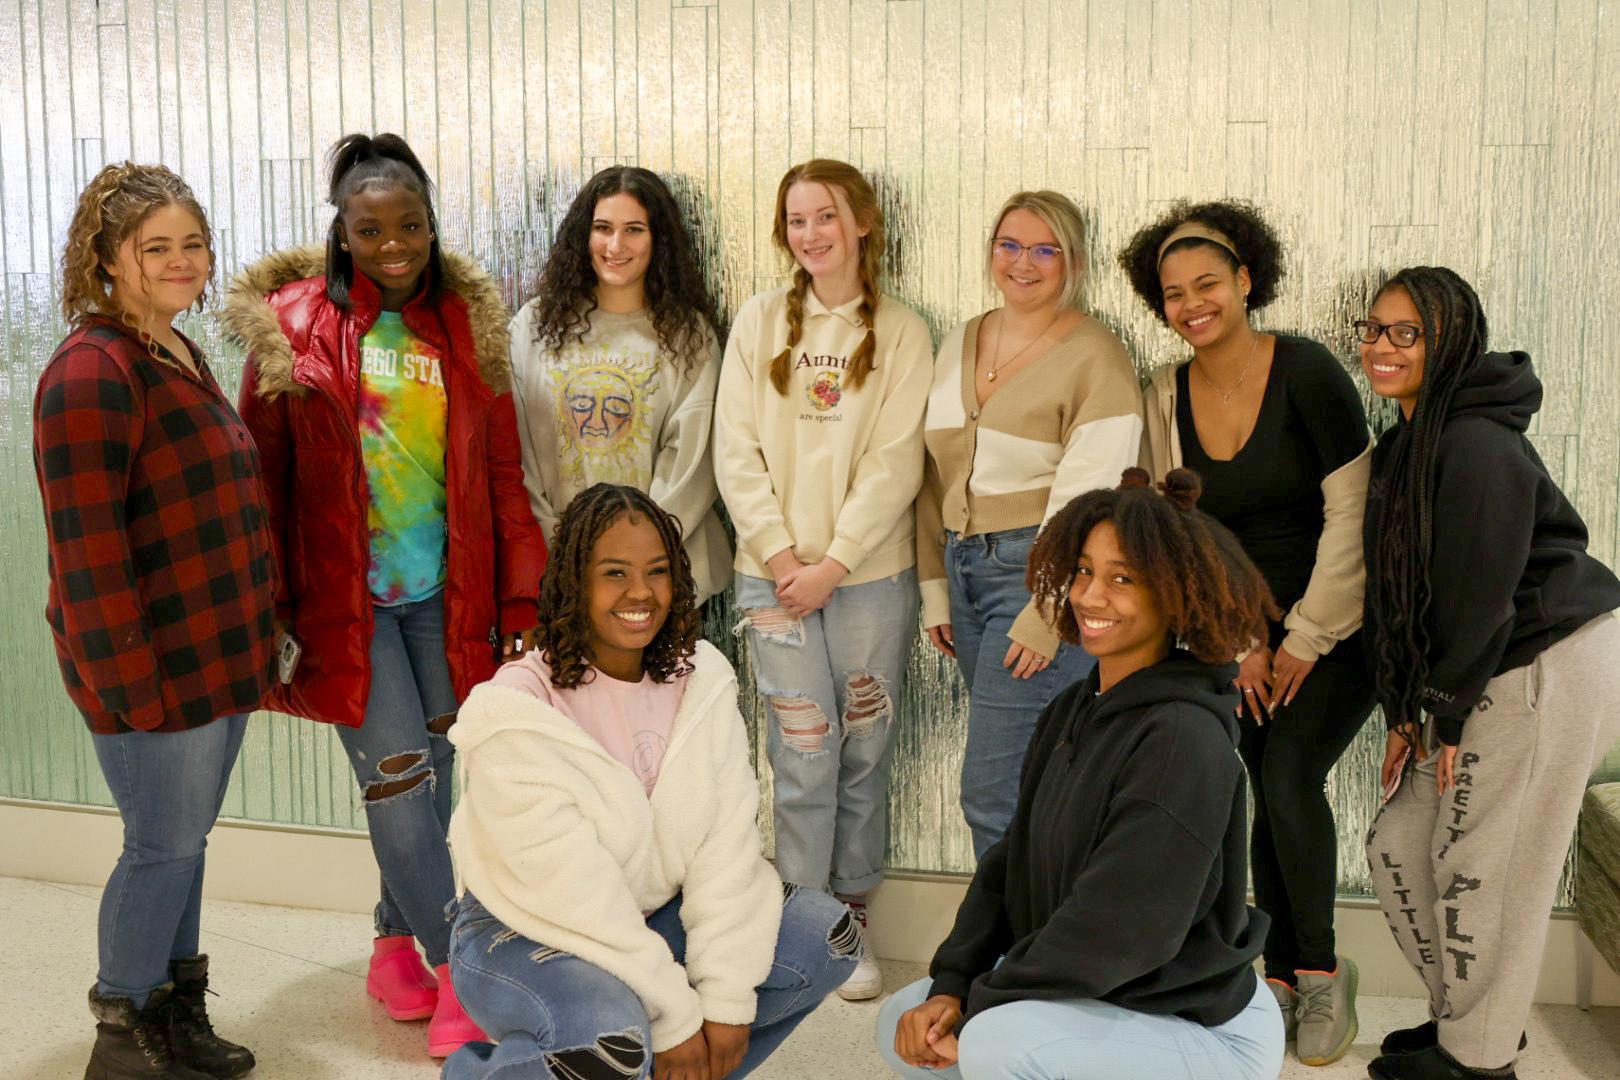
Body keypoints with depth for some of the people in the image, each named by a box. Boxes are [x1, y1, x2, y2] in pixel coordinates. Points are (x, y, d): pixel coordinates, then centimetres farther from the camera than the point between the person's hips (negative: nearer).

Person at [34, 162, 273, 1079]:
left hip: (218, 654, 9)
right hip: (155, 665, -9)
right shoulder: (93, 373, -17)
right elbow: (86, 547, -21)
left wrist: (252, 644, 18)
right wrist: (128, 684, -22)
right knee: (165, 844, 2)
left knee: (185, 839, 17)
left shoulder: (180, 356, 13)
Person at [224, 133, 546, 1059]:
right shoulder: (292, 326, -4)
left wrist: (520, 596, 3)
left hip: (445, 593, 3)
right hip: (346, 594, -3)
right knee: (398, 777, -5)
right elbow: (265, 477, -2)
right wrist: (269, 609, -4)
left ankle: (396, 947, 30)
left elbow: (503, 471, 5)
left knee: (430, 773, 11)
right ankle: (455, 971, 9)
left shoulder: (468, 323, 4)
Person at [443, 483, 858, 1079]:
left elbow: (725, 842, -11)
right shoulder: (515, 711, -22)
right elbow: (570, 888, -23)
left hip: (654, 913, 6)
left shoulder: (700, 675, -6)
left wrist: (726, 998, -17)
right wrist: (673, 1017, -20)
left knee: (829, 935, -7)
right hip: (523, 934, -6)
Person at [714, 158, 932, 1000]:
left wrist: (830, 565, -10)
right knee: (805, 752, -2)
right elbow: (736, 453, 2)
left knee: (864, 752, 6)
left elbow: (893, 465, -4)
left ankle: (850, 921, 20)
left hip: (869, 575, 0)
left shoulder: (901, 334, 3)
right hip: (773, 572, 0)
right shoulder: (759, 322, 7)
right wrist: (779, 555, -7)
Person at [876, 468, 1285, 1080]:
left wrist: (979, 1004, -18)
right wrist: (951, 985, -8)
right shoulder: (1071, 713, 5)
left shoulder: (1184, 740, -23)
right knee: (907, 1028, 2)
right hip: (1088, 996, 9)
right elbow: (1012, 862, 5)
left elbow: (1118, 928, -27)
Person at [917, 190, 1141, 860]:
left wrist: (1044, 616, -16)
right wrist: (935, 587, 12)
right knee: (1024, 782, 12)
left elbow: (1086, 500, -12)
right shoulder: (959, 344, 14)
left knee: (992, 793, -9)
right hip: (965, 568, 6)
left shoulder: (1095, 359, -7)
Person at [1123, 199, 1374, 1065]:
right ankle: (1283, 977, 17)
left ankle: (1321, 968, 5)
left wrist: (1307, 639, -12)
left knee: (1290, 777, -16)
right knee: (1270, 795, 2)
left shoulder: (1306, 372, -16)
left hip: (1338, 625, -4)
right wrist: (1238, 646, -3)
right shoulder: (1167, 398, -2)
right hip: (1249, 629, 4)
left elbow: (1351, 515, -15)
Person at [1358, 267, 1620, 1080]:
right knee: (1398, 843, 13)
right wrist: (1405, 714, 9)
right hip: (1494, 678, 10)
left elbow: (1479, 595, -20)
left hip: (1550, 671, -10)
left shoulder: (1477, 443, -19)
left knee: (1479, 866, 0)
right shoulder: (1403, 447, 12)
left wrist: (1445, 708, -12)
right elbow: (1396, 591, 12)